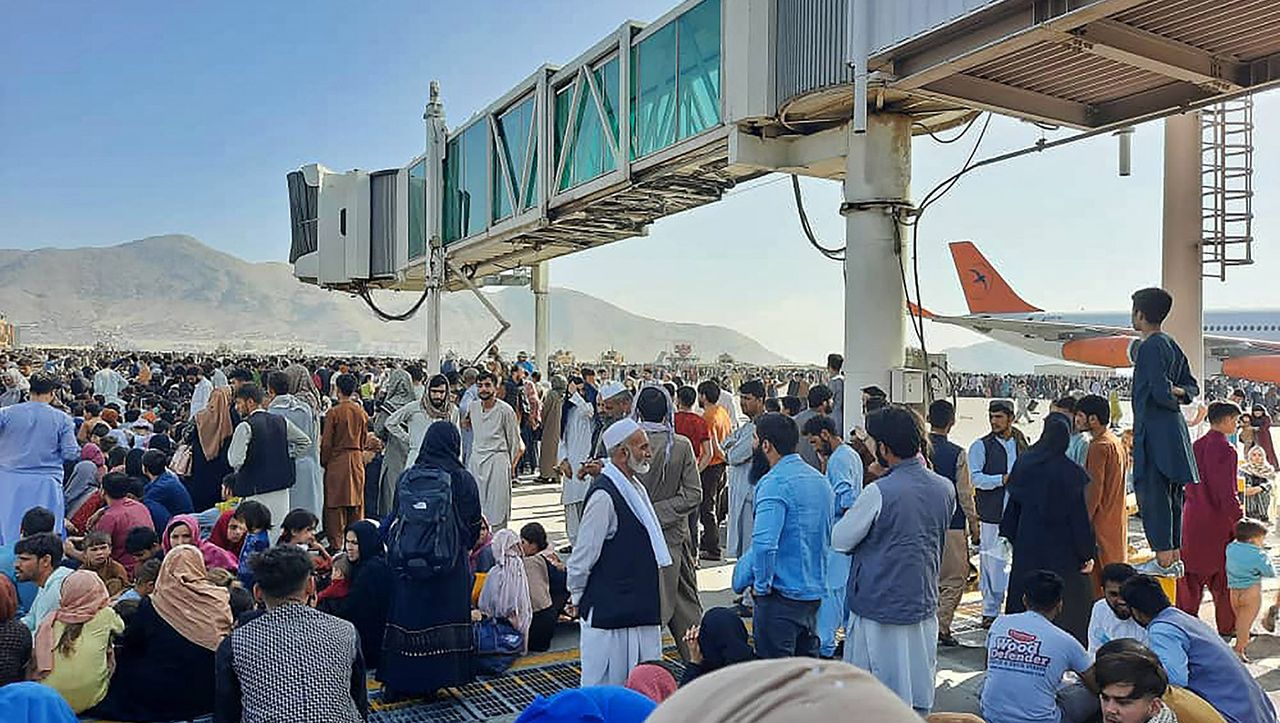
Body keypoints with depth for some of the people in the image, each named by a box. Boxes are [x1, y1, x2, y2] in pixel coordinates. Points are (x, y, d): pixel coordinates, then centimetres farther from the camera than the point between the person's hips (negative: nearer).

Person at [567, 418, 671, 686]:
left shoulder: (635, 487, 9)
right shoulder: (604, 495, -22)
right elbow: (583, 555, -17)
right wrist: (578, 597, -5)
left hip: (640, 609, 9)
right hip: (608, 612, -9)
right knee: (605, 685, 5)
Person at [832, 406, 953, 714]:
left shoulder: (879, 493, -21)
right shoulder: (945, 489, -2)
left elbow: (840, 541, -10)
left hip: (878, 605, -6)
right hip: (924, 604, 6)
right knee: (918, 697, 18)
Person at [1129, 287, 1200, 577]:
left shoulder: (1150, 347, -13)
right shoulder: (1172, 345, 17)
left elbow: (1160, 392, -21)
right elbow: (1193, 386, 20)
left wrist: (1173, 399, 0)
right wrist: (1179, 393, 1)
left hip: (1155, 432, -10)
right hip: (1173, 430, 10)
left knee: (1151, 492, -7)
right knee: (1170, 495, 13)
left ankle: (1163, 559, -6)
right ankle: (1174, 557, 19)